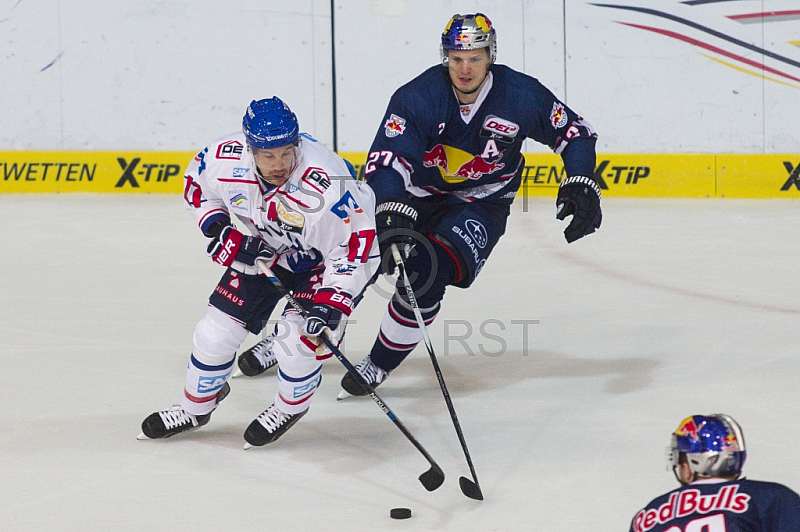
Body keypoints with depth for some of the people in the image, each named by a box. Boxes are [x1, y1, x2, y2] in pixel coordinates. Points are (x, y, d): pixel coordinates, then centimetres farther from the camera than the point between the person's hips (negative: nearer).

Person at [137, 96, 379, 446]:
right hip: (265, 247, 5)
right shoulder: (224, 159, -26)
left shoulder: (326, 183, -40)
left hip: (323, 257, -5)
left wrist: (332, 301, -38)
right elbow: (196, 186, -2)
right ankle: (195, 407, 29)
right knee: (219, 325, 4)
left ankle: (290, 406, 13)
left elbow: (354, 245, -32)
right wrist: (221, 231, -14)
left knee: (299, 336, -19)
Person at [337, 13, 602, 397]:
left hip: (481, 204, -1)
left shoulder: (521, 96, -19)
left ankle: (379, 365, -8)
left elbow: (574, 131, -3)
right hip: (416, 193, 1)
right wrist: (393, 212, -49)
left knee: (425, 276, -25)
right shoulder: (418, 97, -23)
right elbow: (385, 159, -32)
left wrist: (580, 185, -16)